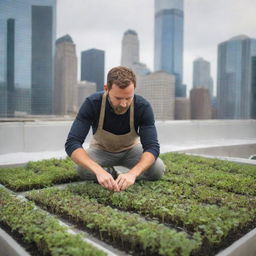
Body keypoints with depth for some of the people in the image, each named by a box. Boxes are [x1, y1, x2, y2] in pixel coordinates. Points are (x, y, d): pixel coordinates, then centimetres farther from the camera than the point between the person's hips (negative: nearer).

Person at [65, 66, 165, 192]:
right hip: (101, 150, -1)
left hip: (130, 150, 1)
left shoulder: (143, 107, -29)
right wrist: (99, 171, -52)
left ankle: (120, 175, 1)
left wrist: (132, 173, -51)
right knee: (83, 169, -32)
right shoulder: (92, 103, -31)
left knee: (158, 169, -24)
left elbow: (152, 146, -32)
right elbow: (72, 143, -36)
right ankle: (107, 172, 0)